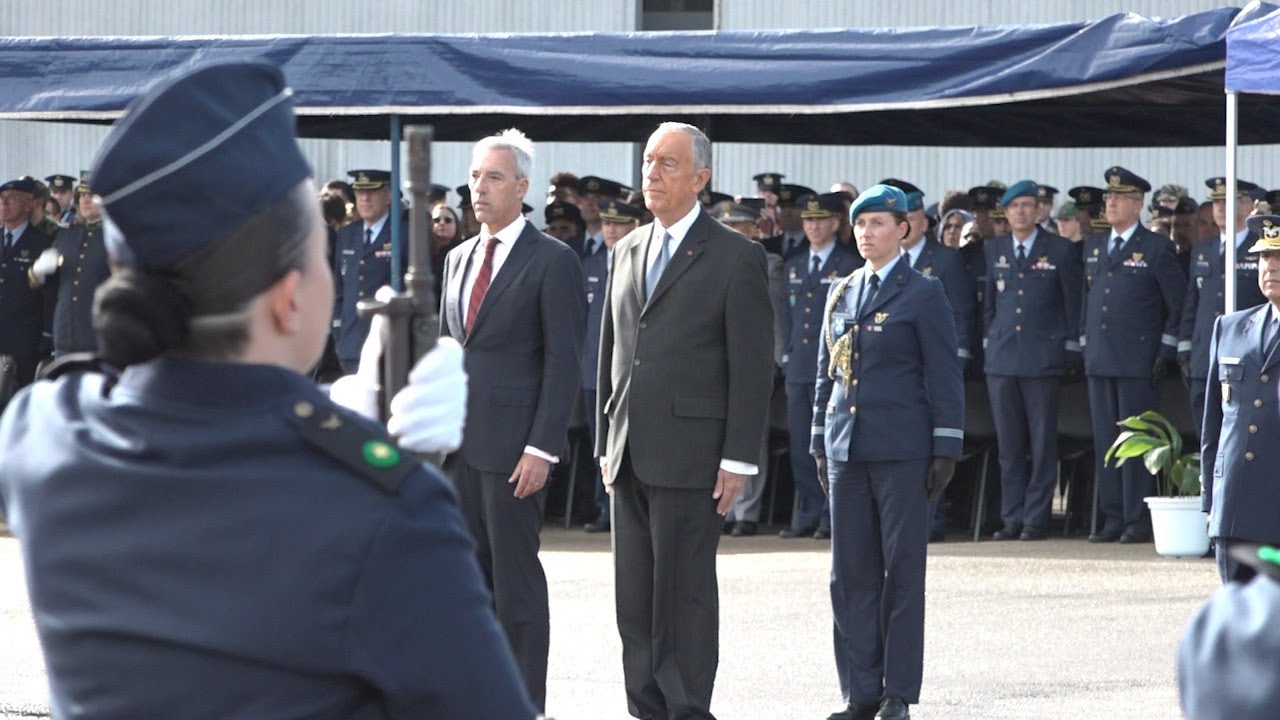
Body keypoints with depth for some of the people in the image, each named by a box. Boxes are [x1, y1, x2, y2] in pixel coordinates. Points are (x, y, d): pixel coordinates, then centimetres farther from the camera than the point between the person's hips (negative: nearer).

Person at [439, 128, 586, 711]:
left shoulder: (552, 262, -6)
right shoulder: (460, 259, 16)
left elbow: (564, 363, -9)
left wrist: (542, 449, -15)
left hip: (513, 444, -7)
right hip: (457, 443, 7)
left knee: (516, 578, -3)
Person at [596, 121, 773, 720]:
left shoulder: (736, 257, -4)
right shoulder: (628, 251, 16)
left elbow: (753, 366, -7)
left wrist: (738, 460, -12)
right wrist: (606, 442, 14)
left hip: (689, 456, -6)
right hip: (630, 456, 6)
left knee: (684, 593, -5)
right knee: (635, 597, 7)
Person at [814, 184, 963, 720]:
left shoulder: (922, 294, -1)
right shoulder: (841, 294, 14)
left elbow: (945, 375, -3)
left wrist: (946, 449, -8)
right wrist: (820, 442, 14)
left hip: (902, 449, -5)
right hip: (847, 448, 5)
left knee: (902, 568, -2)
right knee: (851, 570, 4)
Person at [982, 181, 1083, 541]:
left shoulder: (1061, 250, 1)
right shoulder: (994, 250, 12)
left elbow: (1074, 303, 3)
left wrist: (1070, 349, 0)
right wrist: (989, 342, 11)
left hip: (1043, 358, -3)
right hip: (1002, 359, 3)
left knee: (1042, 443, -2)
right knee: (1009, 444, 4)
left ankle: (1036, 518, 2)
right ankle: (1012, 518, 8)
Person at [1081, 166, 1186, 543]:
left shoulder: (1156, 247, -2)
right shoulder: (1093, 246, 15)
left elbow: (1179, 303, -2)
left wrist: (1166, 350, -7)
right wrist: (1084, 342, 13)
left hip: (1137, 360, -6)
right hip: (1099, 358, 6)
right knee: (1105, 441, 6)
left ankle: (1138, 520, -3)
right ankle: (1113, 518, 10)